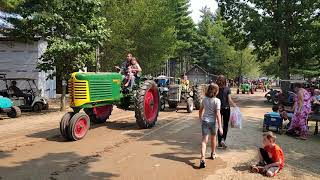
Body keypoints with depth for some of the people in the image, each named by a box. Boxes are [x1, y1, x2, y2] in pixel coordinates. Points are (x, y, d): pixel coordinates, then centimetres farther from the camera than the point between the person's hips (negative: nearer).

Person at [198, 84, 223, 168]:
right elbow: (218, 114, -16)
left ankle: (202, 159, -19)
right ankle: (213, 154, 42)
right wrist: (220, 127, -14)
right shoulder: (217, 101, -12)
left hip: (204, 121, 2)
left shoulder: (205, 99, 2)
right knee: (213, 138, 22)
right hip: (213, 121, -2)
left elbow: (201, 110, 13)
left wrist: (200, 118, 30)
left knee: (204, 140, -3)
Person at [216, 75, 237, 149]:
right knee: (225, 125, 13)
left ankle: (219, 143, 16)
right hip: (226, 108, -1)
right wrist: (235, 105, -1)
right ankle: (223, 139, -7)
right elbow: (230, 100, -12)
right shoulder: (227, 89, -9)